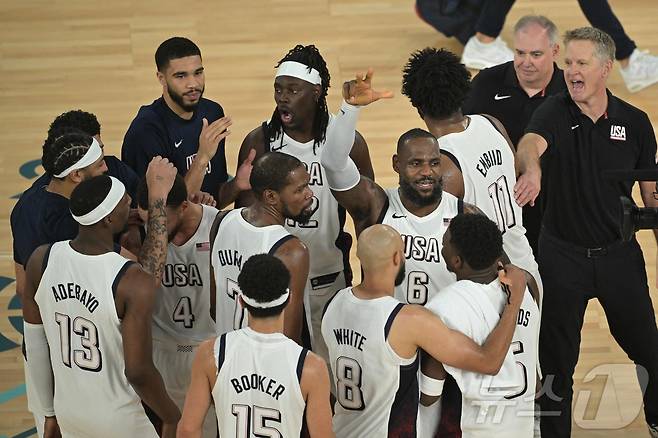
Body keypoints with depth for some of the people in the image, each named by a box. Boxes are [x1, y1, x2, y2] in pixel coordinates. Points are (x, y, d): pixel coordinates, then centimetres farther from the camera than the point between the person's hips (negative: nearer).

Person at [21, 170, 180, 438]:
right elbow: (138, 372, -24)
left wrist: (50, 412, 13)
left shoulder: (41, 260, -10)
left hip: (67, 413, 5)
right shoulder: (134, 282, -26)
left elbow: (34, 346, 0)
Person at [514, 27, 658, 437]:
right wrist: (531, 168, -52)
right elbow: (530, 143, -30)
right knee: (557, 358, 6)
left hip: (619, 253, 1)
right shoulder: (555, 111, -7)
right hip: (561, 254, -1)